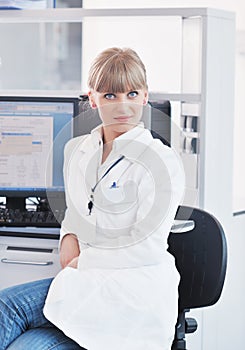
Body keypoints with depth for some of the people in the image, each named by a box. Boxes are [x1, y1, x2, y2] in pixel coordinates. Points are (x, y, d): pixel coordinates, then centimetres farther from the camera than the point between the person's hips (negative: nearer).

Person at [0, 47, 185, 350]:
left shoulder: (161, 161, -7)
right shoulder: (76, 149, 14)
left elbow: (148, 247, -12)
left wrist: (83, 260, -10)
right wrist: (69, 237, 5)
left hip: (132, 286, -6)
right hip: (86, 280, 6)